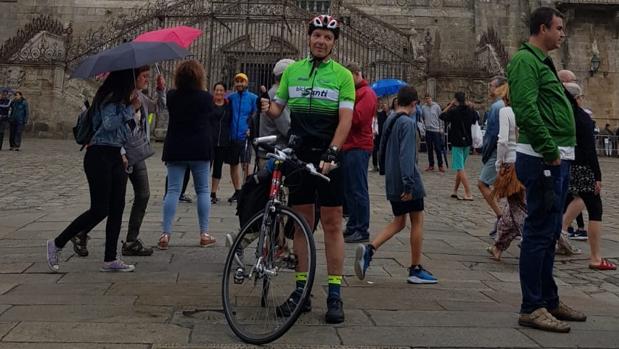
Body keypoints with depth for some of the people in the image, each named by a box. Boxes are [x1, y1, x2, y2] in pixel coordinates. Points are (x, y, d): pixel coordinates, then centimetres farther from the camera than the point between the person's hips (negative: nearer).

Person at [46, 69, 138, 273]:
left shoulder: (121, 100, 17)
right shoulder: (110, 99, -12)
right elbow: (108, 124, -26)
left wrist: (121, 153, 11)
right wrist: (131, 109, -18)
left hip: (114, 157, 9)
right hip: (99, 156, -9)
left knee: (117, 208, 5)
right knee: (99, 210, -8)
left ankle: (110, 260, 10)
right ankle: (57, 244, 8)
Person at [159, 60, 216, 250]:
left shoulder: (171, 96, -2)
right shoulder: (206, 97, -7)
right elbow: (210, 122, 5)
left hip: (175, 149, 2)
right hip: (200, 149, -1)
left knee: (173, 190, 3)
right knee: (203, 190, 8)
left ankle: (166, 234, -3)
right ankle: (204, 234, 9)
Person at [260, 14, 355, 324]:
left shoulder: (342, 75, 0)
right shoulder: (292, 71, 10)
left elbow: (345, 119, -9)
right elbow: (278, 108, 14)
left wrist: (331, 153, -23)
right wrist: (266, 107, -10)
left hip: (328, 157, -3)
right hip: (298, 156, 3)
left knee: (332, 223, -2)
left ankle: (335, 295, 4)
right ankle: (302, 289, 16)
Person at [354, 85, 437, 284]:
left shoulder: (389, 121, 12)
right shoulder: (408, 123, -13)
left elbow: (382, 150, 19)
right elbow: (406, 155, -22)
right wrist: (408, 183, -24)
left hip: (392, 182, 8)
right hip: (407, 180, -8)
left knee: (399, 222, 14)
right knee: (417, 221, 3)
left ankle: (369, 249, -6)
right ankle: (416, 270, 8)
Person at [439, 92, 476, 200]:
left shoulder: (454, 111, -13)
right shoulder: (470, 111, 2)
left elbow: (442, 116, -1)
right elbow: (475, 119, 21)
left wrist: (450, 105, 2)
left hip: (457, 142, -6)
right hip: (467, 142, 6)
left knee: (460, 168, -6)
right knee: (460, 167, 17)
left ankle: (468, 194, -13)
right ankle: (455, 191, 22)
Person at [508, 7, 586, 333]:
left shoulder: (542, 62, 21)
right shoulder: (525, 60, -10)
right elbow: (526, 110, -22)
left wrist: (560, 153, 14)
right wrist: (550, 152, -20)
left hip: (557, 159, 10)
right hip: (544, 159, -10)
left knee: (548, 233, 15)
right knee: (539, 233, -6)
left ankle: (549, 300, 25)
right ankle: (532, 308, 0)